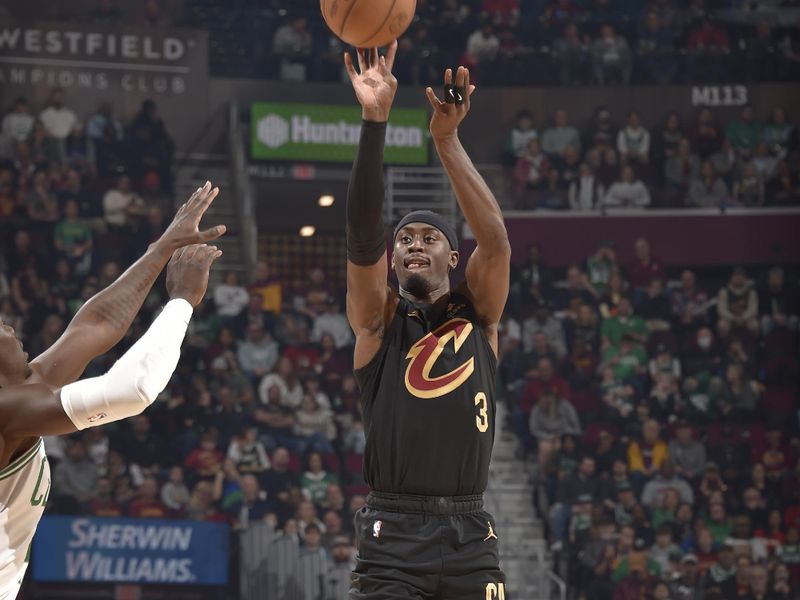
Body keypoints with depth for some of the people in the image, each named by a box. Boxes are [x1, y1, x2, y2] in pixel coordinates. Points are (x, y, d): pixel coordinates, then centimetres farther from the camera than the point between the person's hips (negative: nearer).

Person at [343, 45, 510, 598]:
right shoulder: (378, 319, 8)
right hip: (393, 534, -2)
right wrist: (375, 120, -19)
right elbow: (363, 235, -8)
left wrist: (447, 140, -14)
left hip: (470, 536, 2)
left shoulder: (478, 314, 11)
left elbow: (496, 241, -6)